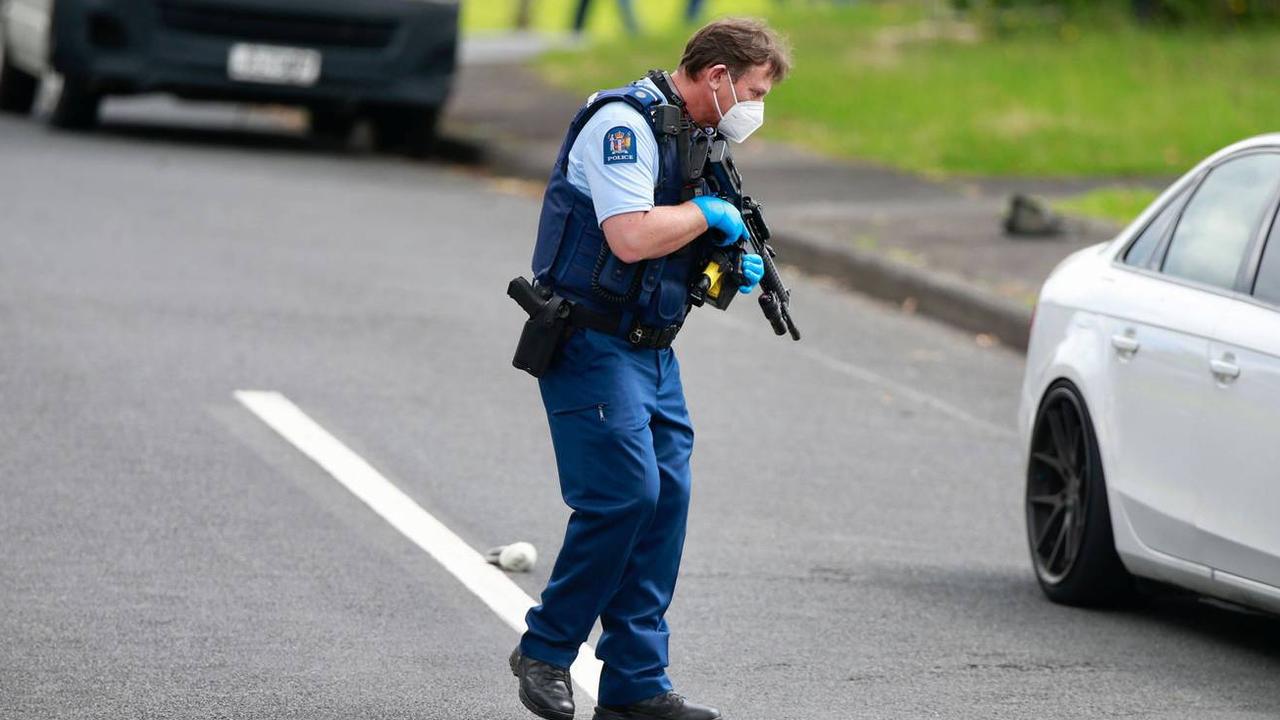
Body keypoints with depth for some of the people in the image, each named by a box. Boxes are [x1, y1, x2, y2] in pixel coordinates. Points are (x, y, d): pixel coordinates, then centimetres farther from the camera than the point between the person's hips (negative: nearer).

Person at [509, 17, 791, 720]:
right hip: (592, 342, -10)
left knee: (666, 499, 3)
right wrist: (706, 212, -13)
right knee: (625, 494, -15)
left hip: (650, 348, 10)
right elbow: (631, 237, -28)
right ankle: (545, 650, 2)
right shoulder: (624, 123, -15)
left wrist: (731, 265, 6)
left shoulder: (691, 136, 16)